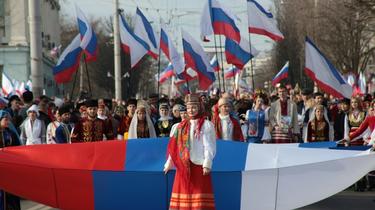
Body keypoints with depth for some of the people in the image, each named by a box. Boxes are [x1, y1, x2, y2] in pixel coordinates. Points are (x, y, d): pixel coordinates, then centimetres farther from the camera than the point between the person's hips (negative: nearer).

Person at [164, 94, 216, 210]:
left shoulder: (206, 125, -1)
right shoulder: (181, 126, 14)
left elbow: (210, 147, -7)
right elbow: (175, 147, 16)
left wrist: (207, 164, -16)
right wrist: (169, 163, 13)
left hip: (198, 165, -5)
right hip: (183, 166, 5)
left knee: (200, 199, -6)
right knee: (183, 193, 5)